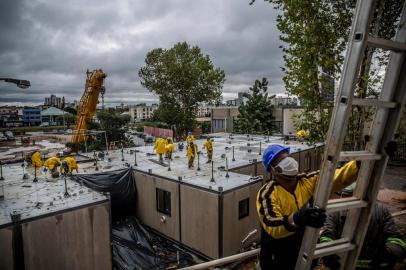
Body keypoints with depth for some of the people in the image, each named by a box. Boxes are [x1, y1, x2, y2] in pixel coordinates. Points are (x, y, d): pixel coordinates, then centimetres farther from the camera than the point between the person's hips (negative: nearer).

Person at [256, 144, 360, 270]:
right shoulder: (267, 193, -26)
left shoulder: (307, 181, -10)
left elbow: (336, 178, -14)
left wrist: (359, 164, -30)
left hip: (303, 253, 6)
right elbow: (272, 227, -38)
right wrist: (296, 218, -56)